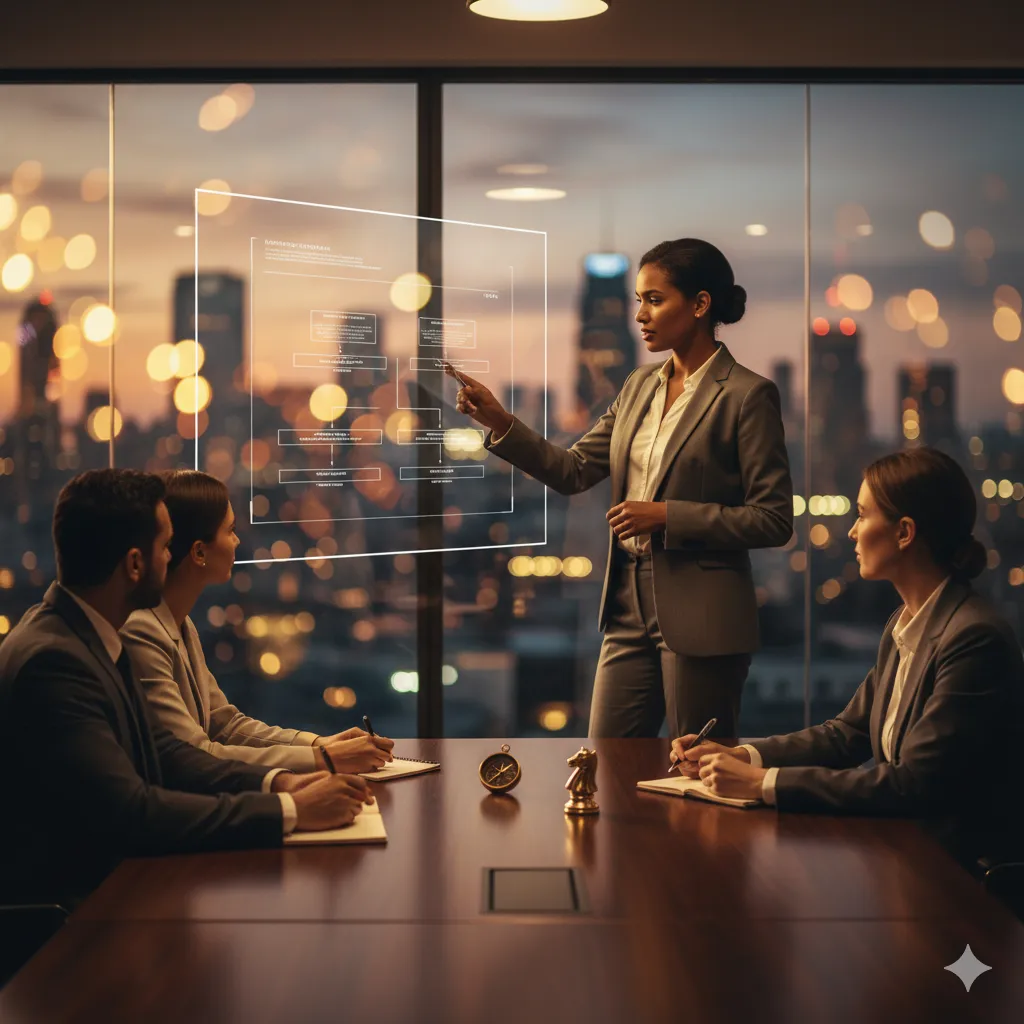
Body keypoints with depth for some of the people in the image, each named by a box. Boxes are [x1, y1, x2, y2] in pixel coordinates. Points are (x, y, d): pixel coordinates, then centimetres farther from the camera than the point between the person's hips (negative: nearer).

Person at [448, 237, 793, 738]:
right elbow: (572, 471, 10)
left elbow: (773, 519, -12)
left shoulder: (746, 395, -10)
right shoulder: (640, 386, 11)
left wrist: (666, 516, -17)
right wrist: (500, 423, -3)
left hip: (702, 619, -7)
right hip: (631, 607, 7)